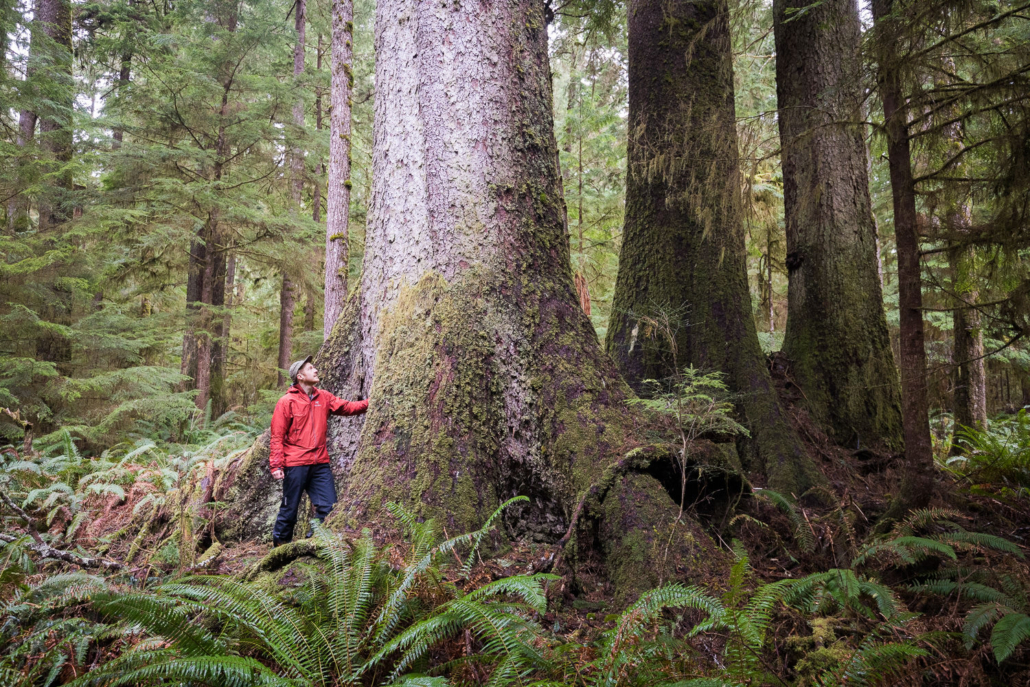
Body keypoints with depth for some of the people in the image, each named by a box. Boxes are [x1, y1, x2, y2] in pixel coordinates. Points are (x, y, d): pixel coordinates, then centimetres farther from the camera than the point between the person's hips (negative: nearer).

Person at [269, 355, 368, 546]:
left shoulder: (323, 397, 9)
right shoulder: (286, 402, -5)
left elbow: (348, 407, 4)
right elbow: (277, 437, -6)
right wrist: (276, 465, -12)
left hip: (320, 464, 5)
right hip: (295, 464, -5)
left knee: (328, 506, 2)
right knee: (290, 509, 6)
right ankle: (280, 543, 25)